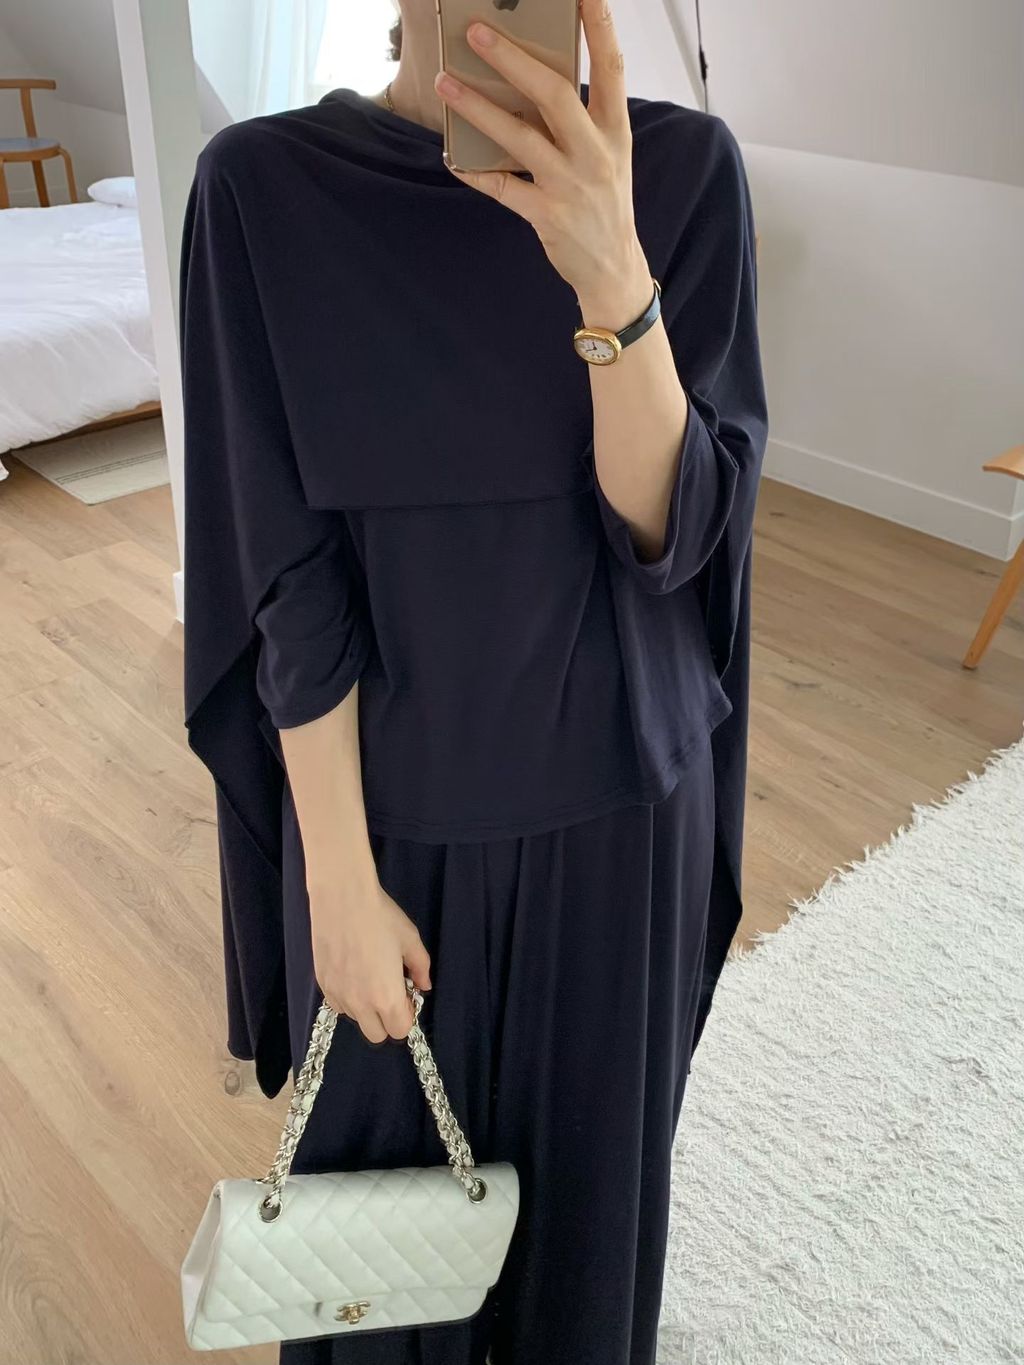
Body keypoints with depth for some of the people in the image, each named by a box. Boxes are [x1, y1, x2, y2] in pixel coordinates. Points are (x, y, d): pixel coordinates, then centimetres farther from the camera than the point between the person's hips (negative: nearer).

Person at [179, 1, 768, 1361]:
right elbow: (291, 578, -14)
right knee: (387, 1143, 22)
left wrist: (610, 276, -32)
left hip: (616, 794, 2)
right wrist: (338, 880, -12)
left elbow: (675, 526, -16)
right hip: (391, 795, -1)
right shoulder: (264, 186, -13)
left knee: (590, 1135, 24)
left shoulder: (685, 167, -9)